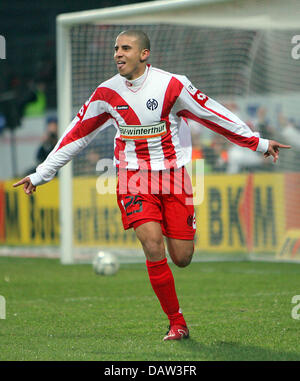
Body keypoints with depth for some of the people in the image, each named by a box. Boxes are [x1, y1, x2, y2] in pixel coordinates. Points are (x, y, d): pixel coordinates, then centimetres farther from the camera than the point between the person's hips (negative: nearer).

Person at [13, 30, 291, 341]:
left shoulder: (172, 85, -8)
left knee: (181, 258, -4)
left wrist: (259, 143, 2)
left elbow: (213, 115, -1)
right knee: (153, 245, -20)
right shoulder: (107, 92, -2)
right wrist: (40, 175, 8)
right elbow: (77, 134, 7)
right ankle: (176, 323, -8)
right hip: (134, 179, 0)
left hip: (173, 176, 0)